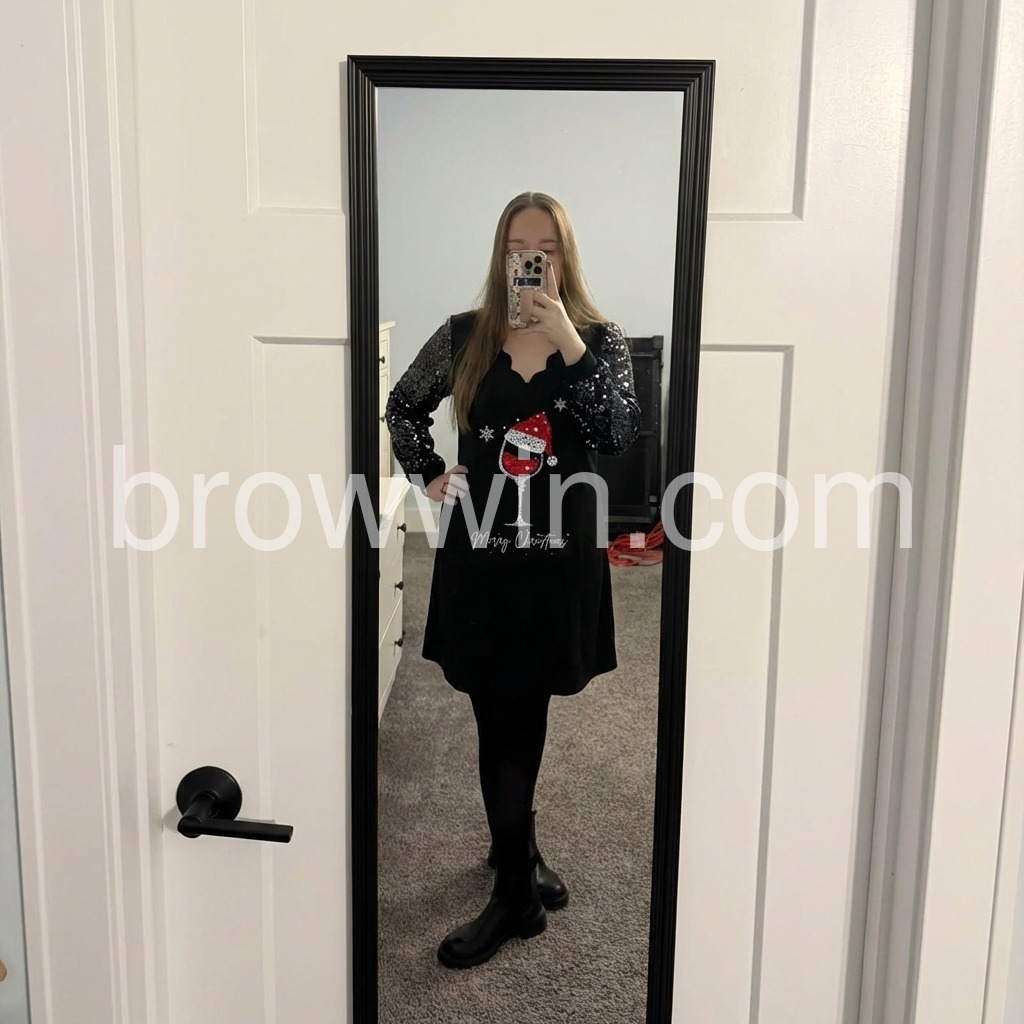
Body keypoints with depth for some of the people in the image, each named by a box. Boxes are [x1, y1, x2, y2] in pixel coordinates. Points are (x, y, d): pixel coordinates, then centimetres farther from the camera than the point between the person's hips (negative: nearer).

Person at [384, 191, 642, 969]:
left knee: (522, 717, 10)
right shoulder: (463, 337, 1)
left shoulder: (600, 340, -1)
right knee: (505, 722, 7)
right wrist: (429, 477, 3)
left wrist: (568, 342, -24)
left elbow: (621, 434, -17)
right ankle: (519, 892, 23)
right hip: (482, 553, 1)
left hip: (560, 555, 0)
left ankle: (515, 849, 29)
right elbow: (403, 408, 16)